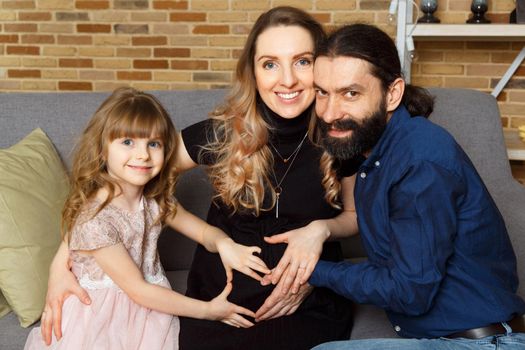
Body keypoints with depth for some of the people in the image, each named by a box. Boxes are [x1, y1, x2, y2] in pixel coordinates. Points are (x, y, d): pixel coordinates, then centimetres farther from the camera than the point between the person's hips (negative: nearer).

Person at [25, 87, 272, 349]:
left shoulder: (157, 199, -3)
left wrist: (223, 244, -20)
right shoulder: (94, 218, -24)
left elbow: (204, 231, 6)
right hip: (100, 320, -6)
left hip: (152, 307, 6)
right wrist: (207, 310, -17)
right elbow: (137, 290, -20)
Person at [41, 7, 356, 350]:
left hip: (307, 304, 0)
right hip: (220, 298, 1)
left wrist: (321, 228, -16)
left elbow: (354, 215, 8)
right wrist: (62, 260, -16)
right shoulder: (222, 132, -11)